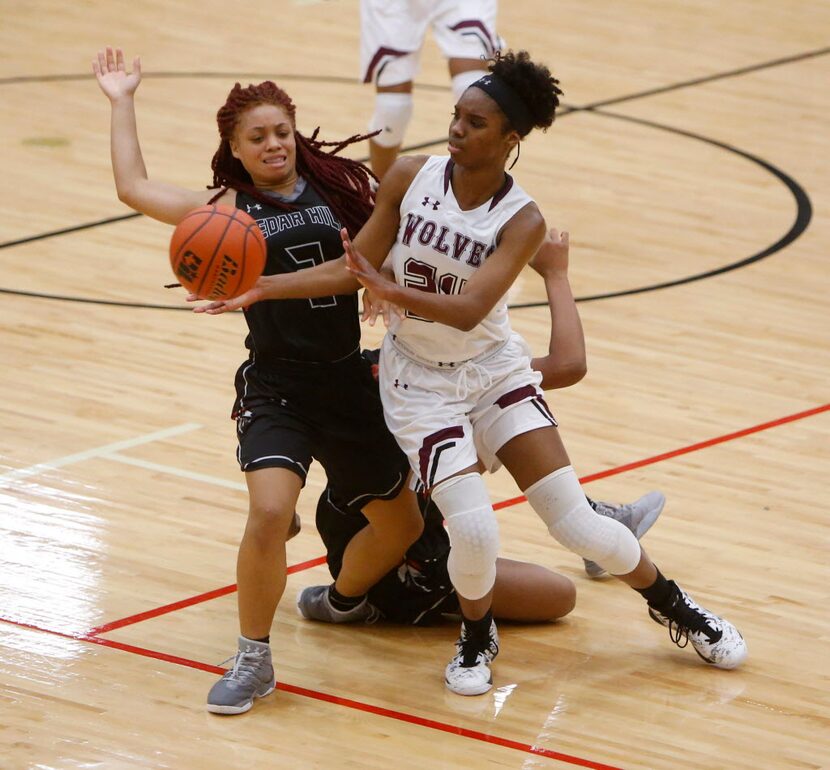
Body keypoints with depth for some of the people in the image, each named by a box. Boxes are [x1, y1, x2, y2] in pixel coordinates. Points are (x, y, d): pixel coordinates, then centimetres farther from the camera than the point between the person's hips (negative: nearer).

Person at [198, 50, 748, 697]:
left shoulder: (522, 221, -17)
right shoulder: (412, 177, -11)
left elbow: (469, 309, -30)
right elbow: (354, 266, -5)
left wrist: (390, 290, -46)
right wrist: (262, 289, -14)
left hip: (496, 372, 0)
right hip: (420, 381, 0)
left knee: (574, 521, -4)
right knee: (474, 528, -20)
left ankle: (672, 606, 23)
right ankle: (477, 638, 11)